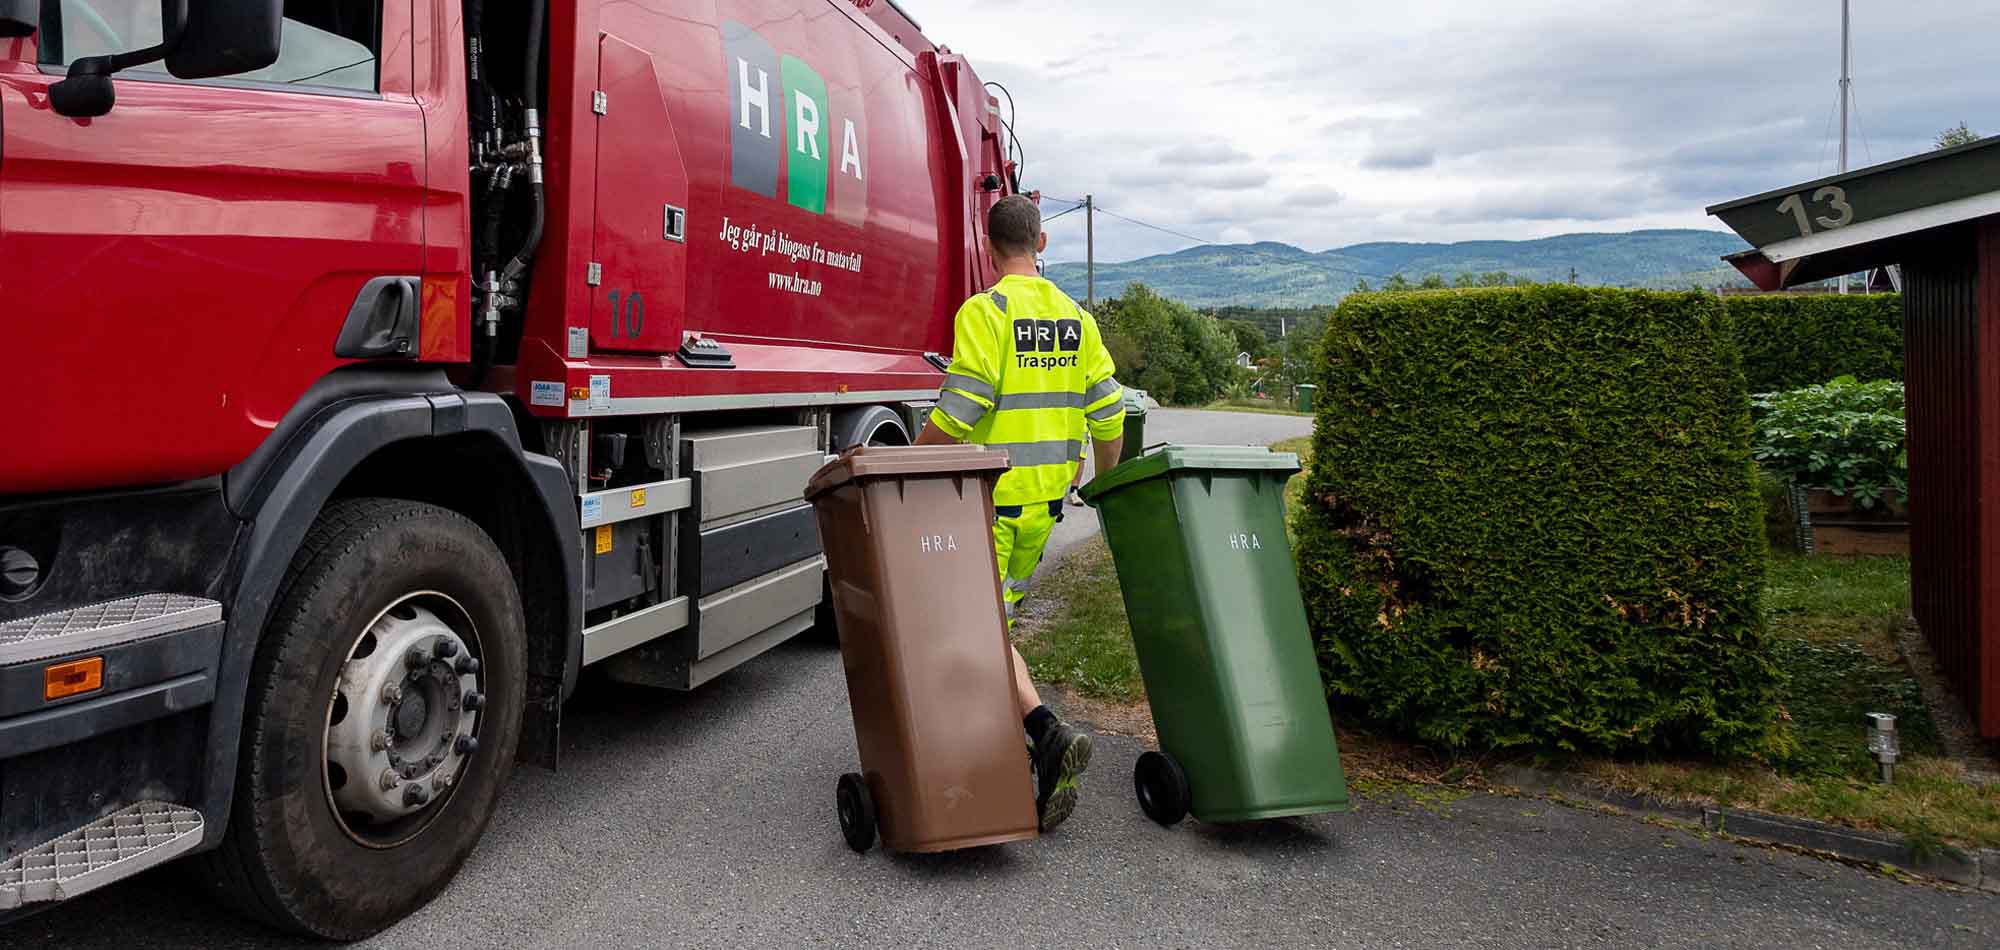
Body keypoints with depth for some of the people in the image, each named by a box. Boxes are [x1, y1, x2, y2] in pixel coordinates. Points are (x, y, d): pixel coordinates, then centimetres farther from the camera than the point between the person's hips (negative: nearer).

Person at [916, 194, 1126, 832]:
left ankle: (1048, 734, -17)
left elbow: (960, 411, -19)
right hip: (1045, 500, 7)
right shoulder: (1075, 318, 9)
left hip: (988, 497, -7)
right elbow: (1107, 413, 10)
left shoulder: (985, 312, -11)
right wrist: (1108, 485, 24)